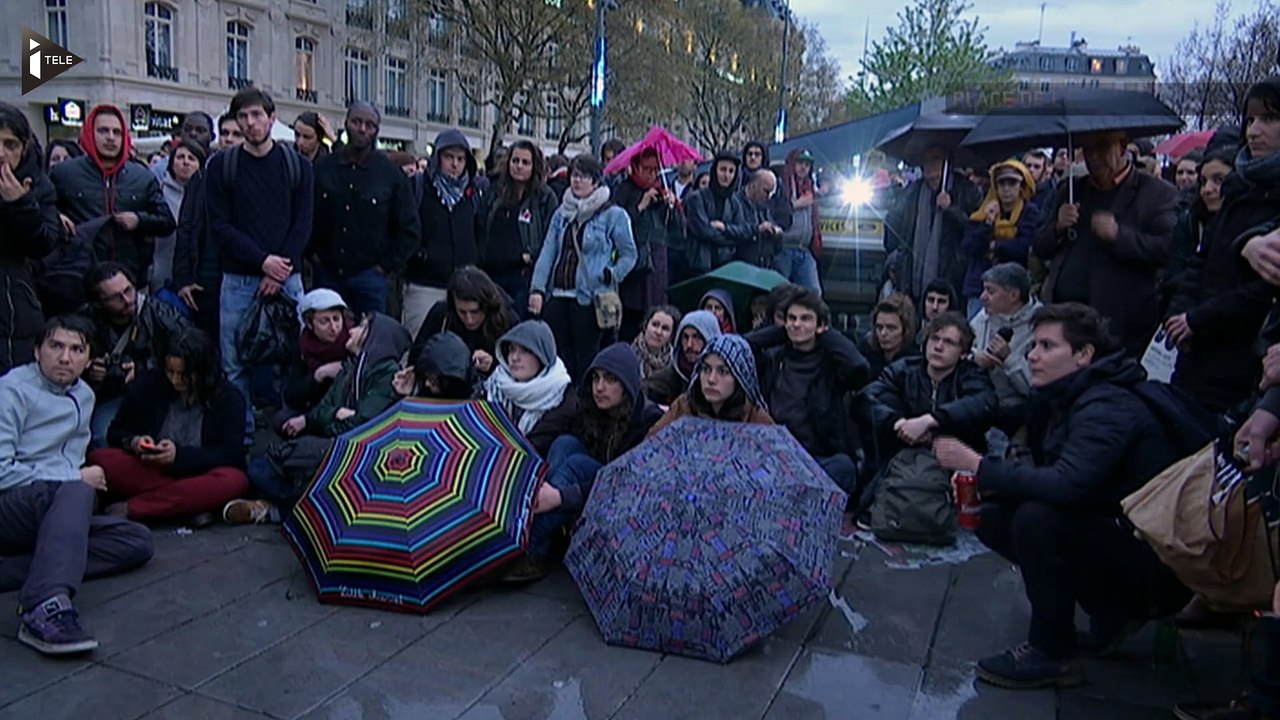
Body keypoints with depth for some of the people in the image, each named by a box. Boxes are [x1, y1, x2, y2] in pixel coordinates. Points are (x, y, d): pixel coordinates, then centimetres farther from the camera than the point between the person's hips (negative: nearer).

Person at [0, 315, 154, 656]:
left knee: (138, 542, -13)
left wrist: (80, 482, 5)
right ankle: (47, 608, -56)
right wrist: (78, 479, -11)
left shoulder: (84, 396, 19)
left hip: (53, 512, 8)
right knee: (75, 493, -37)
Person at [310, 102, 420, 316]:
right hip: (326, 272, 2)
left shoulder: (390, 173, -1)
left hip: (370, 274, -2)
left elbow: (410, 228, 2)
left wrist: (388, 264, -1)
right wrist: (312, 253, 5)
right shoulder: (323, 167, 3)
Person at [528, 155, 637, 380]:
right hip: (557, 295, 5)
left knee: (586, 358, 2)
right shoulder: (561, 213, 14)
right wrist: (537, 288, -2)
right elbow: (548, 252, 8)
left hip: (589, 298, -5)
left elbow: (629, 254, 1)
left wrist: (610, 277, -12)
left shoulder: (613, 215, -3)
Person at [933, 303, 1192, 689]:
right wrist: (988, 482, -12)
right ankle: (1111, 614, 11)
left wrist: (979, 466, -29)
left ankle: (1051, 654, -11)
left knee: (1038, 516, -30)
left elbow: (1066, 485, -37)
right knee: (992, 517, 1)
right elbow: (1047, 479, 8)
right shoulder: (1065, 399, 7)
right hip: (1108, 533, 9)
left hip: (1153, 567, -9)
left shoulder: (1106, 408, -22)